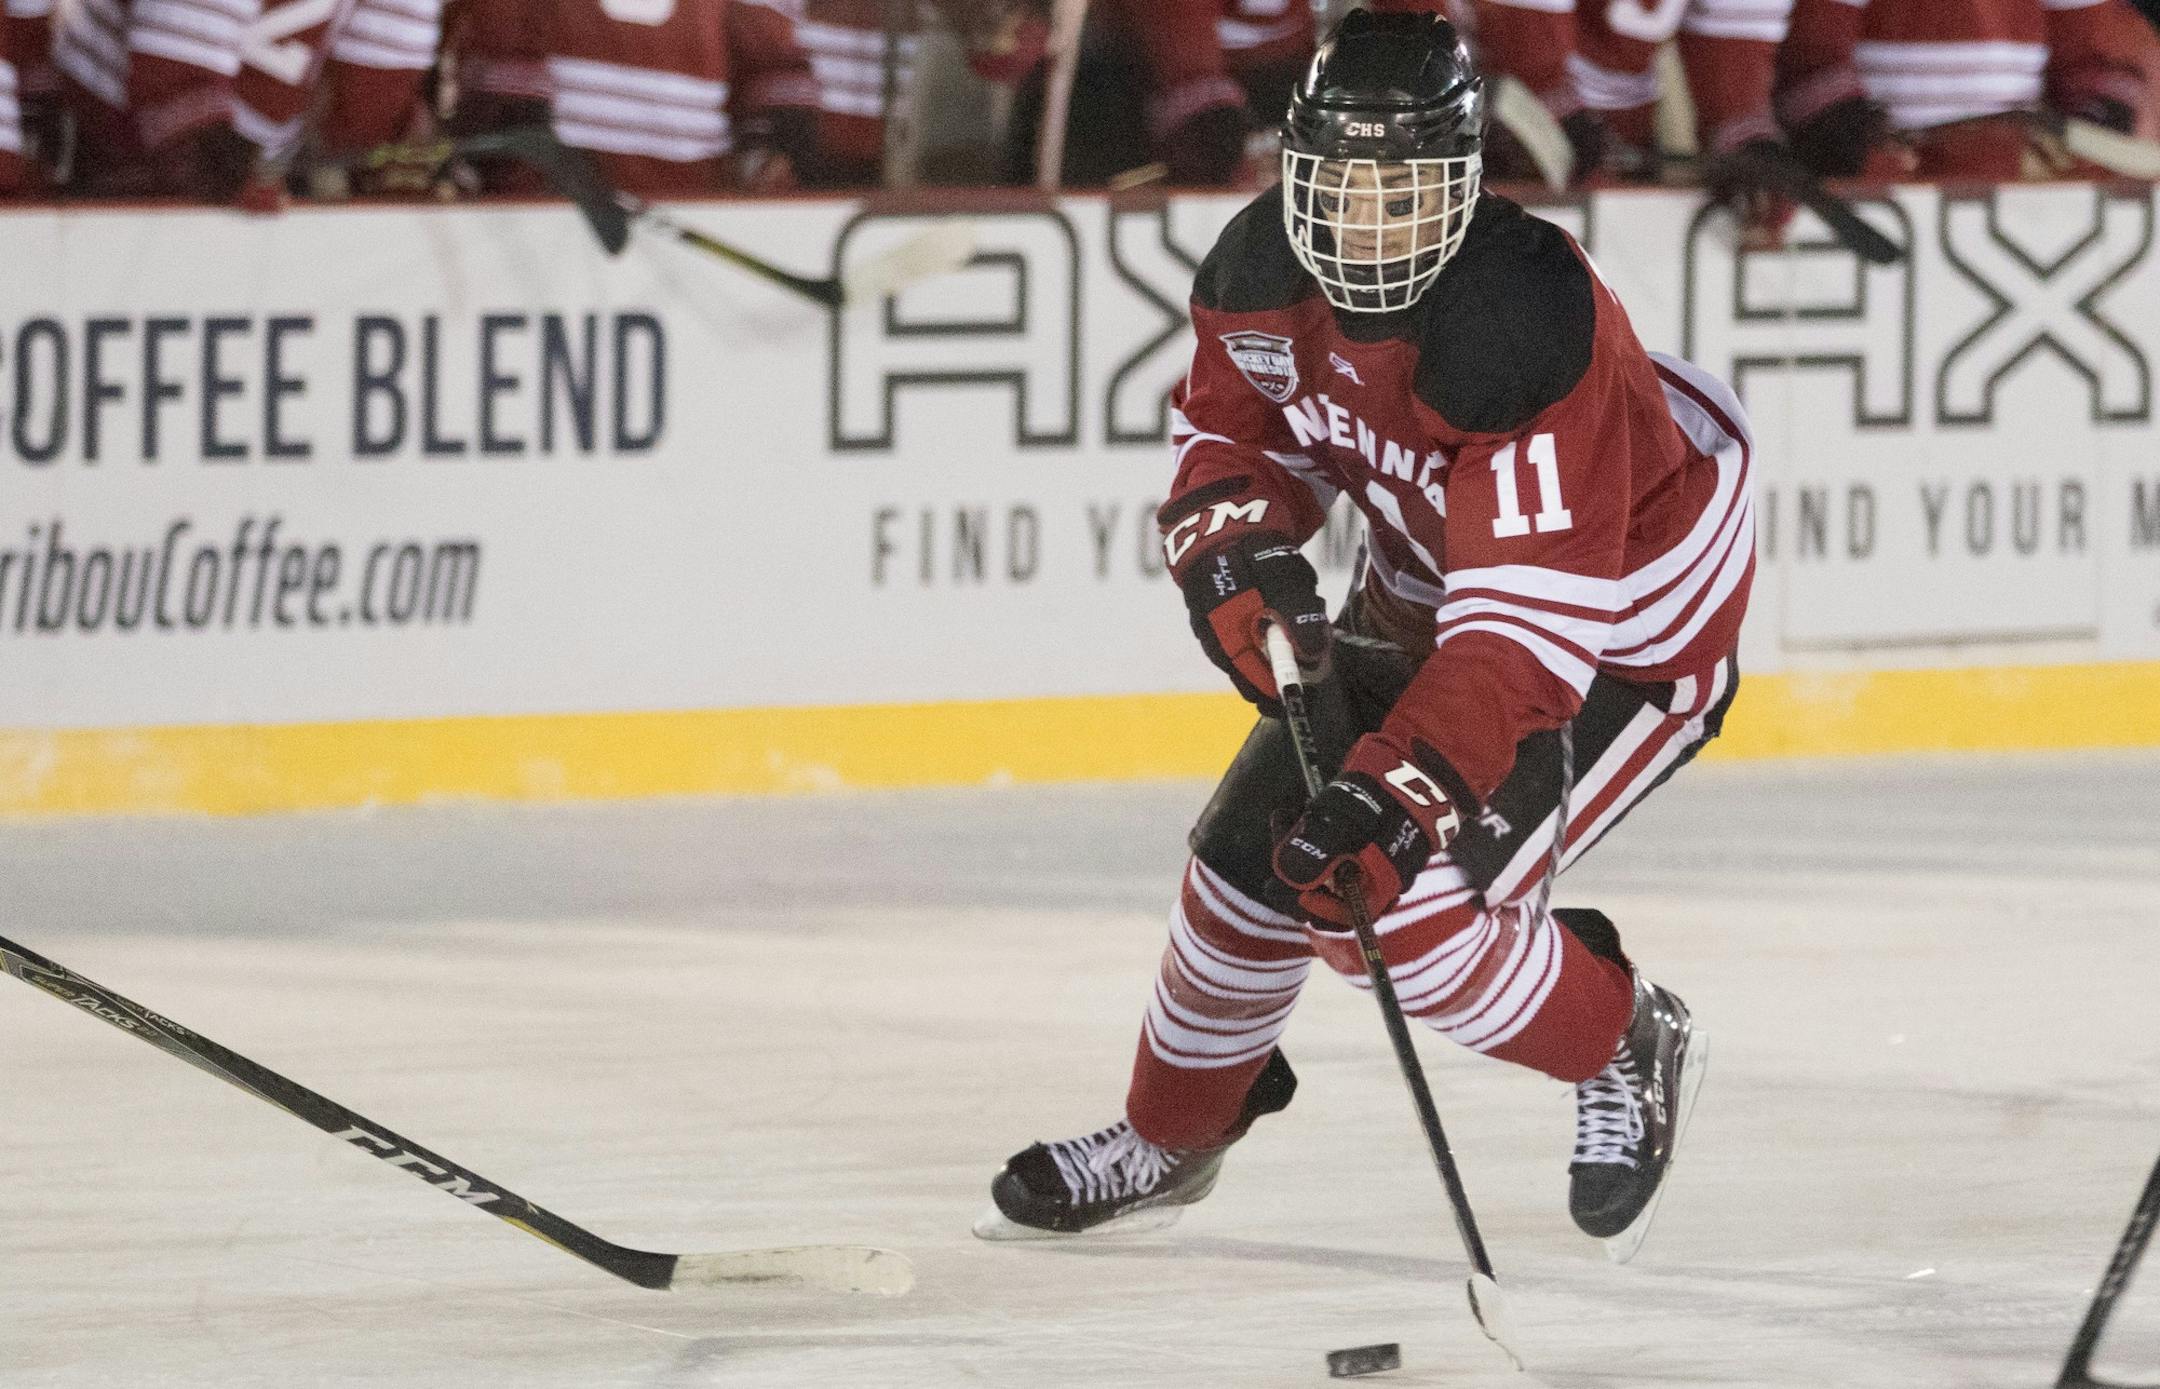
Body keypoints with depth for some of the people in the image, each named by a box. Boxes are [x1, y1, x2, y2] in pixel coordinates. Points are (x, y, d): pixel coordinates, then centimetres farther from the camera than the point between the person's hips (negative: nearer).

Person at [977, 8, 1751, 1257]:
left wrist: (1395, 793, -49)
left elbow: (1528, 633, -41)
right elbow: (1232, 424, 5)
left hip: (1626, 624, -8)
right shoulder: (1262, 268, -16)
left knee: (1403, 906, -20)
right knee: (1256, 849, 7)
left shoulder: (1525, 332, -39)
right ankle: (1170, 1139, 32)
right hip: (1428, 587, 8)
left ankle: (1630, 1052, 8)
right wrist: (1234, 547, -18)